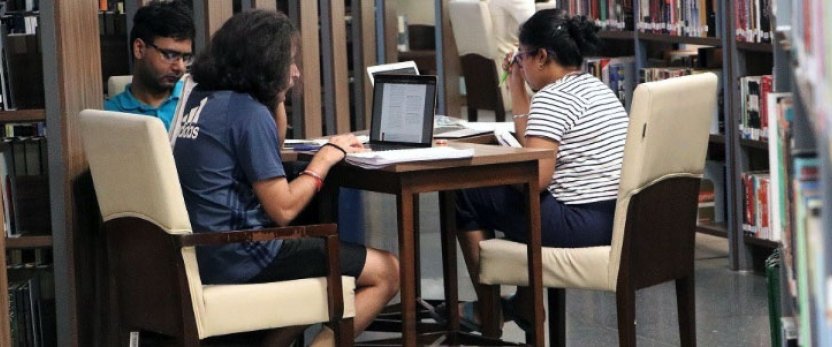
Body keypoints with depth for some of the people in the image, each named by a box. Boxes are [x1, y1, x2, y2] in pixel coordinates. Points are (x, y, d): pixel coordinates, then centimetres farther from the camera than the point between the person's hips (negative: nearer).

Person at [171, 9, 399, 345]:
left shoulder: (200, 100, 11)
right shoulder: (248, 112, -15)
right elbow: (283, 210, -17)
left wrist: (276, 96, 15)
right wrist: (325, 158, -5)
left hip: (202, 252, 9)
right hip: (240, 257, -9)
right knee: (386, 272, -3)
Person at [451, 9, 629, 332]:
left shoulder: (552, 97, -14)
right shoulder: (595, 87, 16)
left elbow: (536, 178, -23)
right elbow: (537, 141, 25)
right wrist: (517, 86, 23)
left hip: (582, 224, -10)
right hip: (618, 218, 10)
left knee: (466, 195, 6)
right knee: (518, 199, 34)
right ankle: (525, 305, 37)